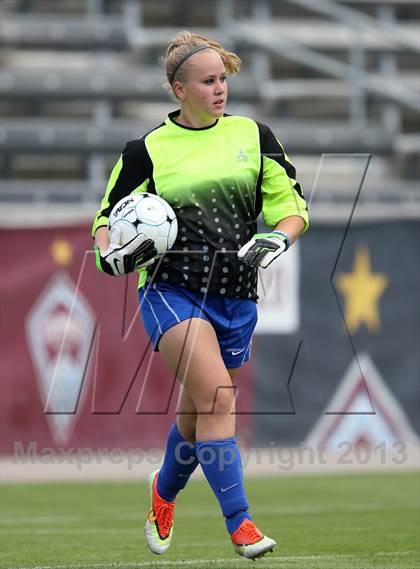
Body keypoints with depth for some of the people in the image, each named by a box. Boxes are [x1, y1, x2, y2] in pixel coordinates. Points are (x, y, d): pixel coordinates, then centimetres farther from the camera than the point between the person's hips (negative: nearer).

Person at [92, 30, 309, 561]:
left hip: (236, 296, 3)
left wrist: (275, 240, -10)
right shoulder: (147, 150, 1)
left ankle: (164, 489, 46)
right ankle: (239, 523, -20)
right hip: (171, 290, -3)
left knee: (198, 414, 15)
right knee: (217, 400, -22)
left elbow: (292, 205, 11)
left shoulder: (253, 135, 7)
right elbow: (109, 215, 9)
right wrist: (111, 253, -12)